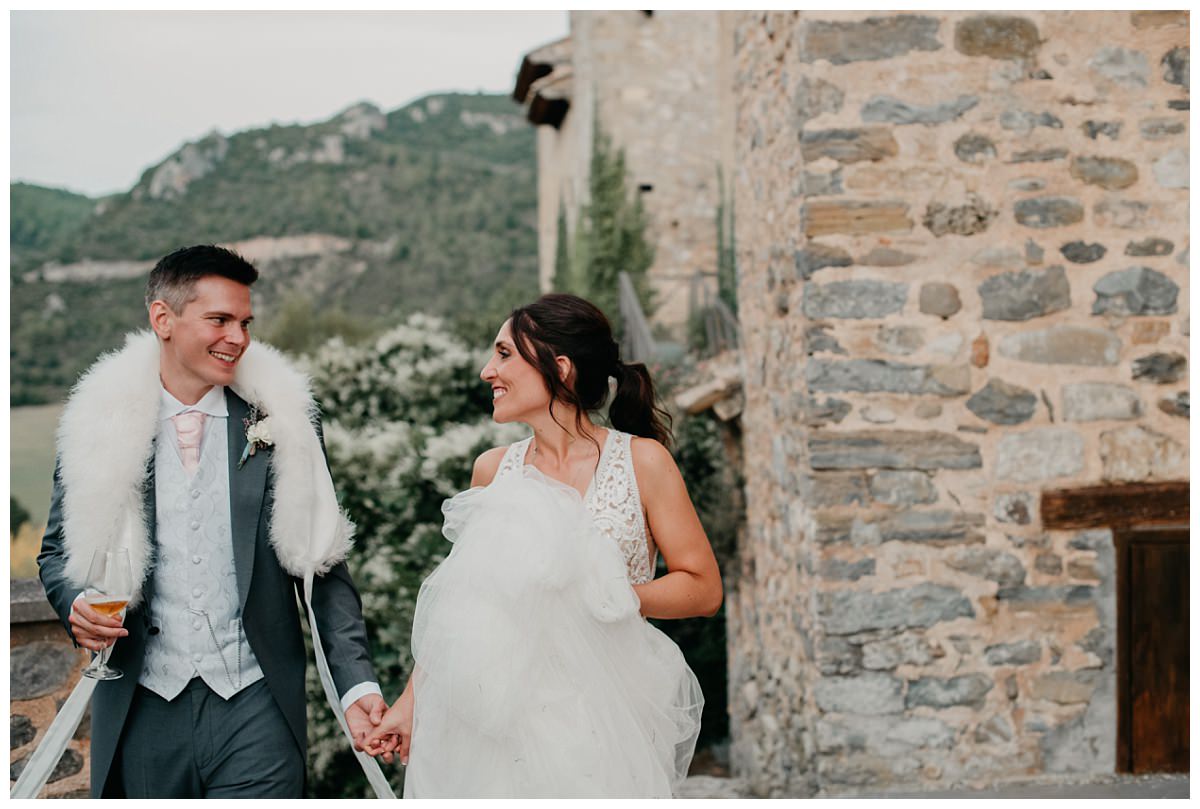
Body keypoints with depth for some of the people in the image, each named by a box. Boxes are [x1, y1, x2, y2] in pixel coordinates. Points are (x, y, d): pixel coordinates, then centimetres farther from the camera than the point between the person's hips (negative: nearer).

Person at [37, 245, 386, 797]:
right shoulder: (101, 423, 0)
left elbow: (323, 564, 2)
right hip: (141, 711, 1)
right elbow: (59, 550, 11)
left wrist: (357, 684, -7)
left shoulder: (280, 422, 0)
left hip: (256, 709, -1)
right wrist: (78, 605, -11)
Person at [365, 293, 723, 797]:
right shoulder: (494, 471, 5)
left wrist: (602, 596, -17)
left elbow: (704, 588, -5)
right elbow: (460, 602, 13)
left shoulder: (641, 461, -6)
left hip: (607, 714, -2)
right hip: (506, 719, 3)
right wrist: (409, 704, 10)